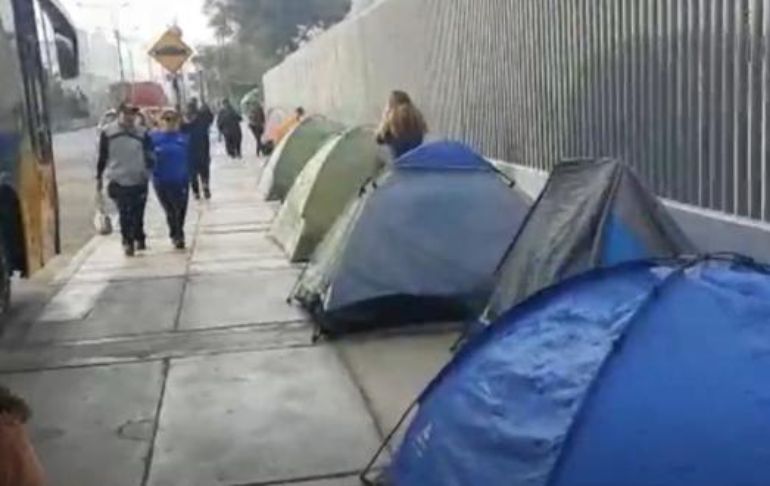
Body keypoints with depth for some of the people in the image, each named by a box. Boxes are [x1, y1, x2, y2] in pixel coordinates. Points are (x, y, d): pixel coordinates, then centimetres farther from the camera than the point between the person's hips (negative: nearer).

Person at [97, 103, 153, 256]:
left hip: (139, 181, 1)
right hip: (118, 181, -1)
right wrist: (99, 177, 9)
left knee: (138, 213, 10)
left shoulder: (142, 133, 0)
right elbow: (102, 157, 6)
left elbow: (149, 156, 7)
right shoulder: (107, 132, -1)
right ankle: (128, 241, 8)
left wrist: (148, 172, -4)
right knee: (124, 214, -1)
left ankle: (139, 238, 28)